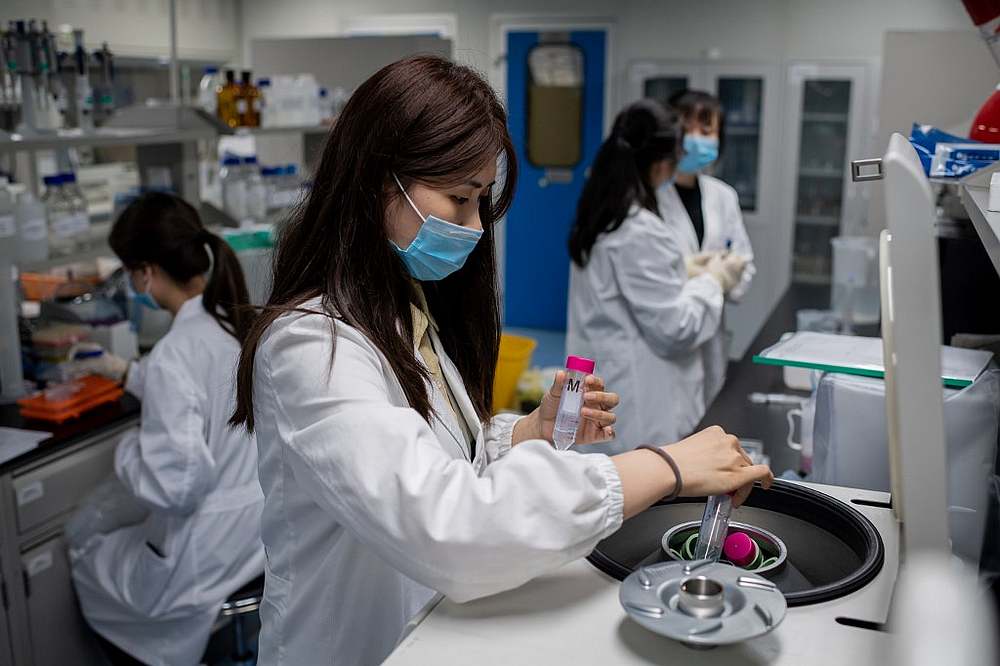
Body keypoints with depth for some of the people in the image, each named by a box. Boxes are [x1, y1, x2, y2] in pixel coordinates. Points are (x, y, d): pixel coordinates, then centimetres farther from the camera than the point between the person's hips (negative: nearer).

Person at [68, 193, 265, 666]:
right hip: (268, 523, 7)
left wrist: (126, 450, -7)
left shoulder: (174, 355, -25)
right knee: (118, 533, 32)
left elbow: (174, 485, -27)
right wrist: (129, 375, 30)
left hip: (214, 551, -7)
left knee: (86, 557, 23)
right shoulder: (245, 323, -1)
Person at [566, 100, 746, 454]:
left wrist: (685, 272, 15)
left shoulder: (599, 217, 8)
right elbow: (675, 327, -19)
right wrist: (711, 281, -4)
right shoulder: (641, 231, -22)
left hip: (608, 389, 10)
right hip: (637, 402, -10)